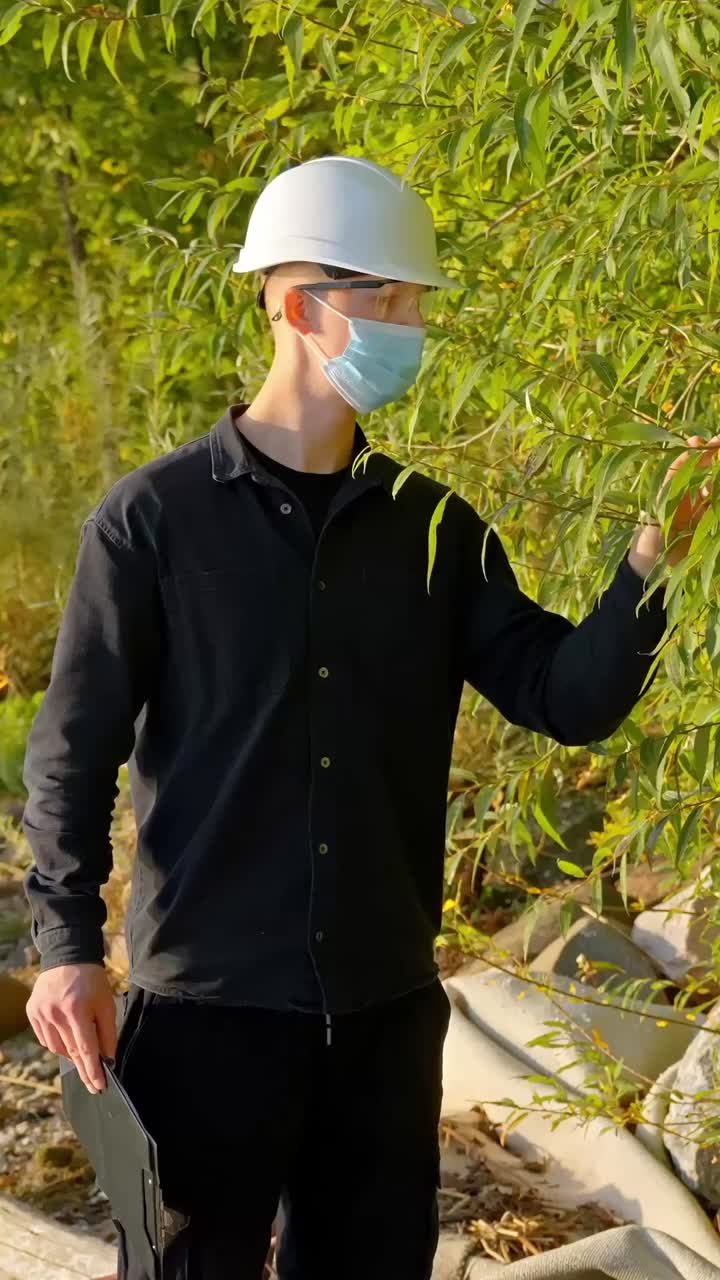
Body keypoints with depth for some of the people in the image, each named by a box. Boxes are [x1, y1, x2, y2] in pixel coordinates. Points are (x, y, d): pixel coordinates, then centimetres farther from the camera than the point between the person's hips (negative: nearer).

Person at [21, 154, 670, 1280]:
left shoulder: (433, 526, 6)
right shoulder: (156, 517, -5)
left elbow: (569, 698, 0)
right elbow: (75, 748, -4)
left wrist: (649, 562, -15)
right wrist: (69, 946, -11)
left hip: (386, 1007, 4)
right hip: (210, 1005, -4)